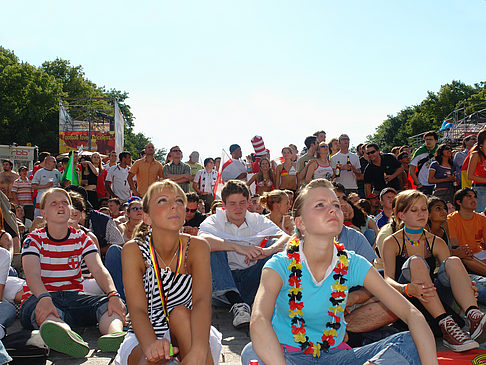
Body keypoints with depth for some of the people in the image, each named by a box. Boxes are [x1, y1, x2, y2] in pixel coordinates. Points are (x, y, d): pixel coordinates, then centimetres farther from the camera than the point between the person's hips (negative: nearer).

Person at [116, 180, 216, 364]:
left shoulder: (196, 247, -11)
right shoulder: (134, 250, -13)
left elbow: (202, 300, -27)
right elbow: (137, 309, -23)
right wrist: (151, 344, -46)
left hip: (185, 335, 4)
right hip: (143, 339, -3)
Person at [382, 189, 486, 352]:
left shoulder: (437, 243, 11)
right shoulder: (391, 243, 0)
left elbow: (452, 270, -1)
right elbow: (388, 279, -13)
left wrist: (467, 289, -24)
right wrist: (408, 289, -36)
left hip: (434, 298, 3)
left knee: (454, 261, -21)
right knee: (416, 261, -30)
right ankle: (446, 325, -41)